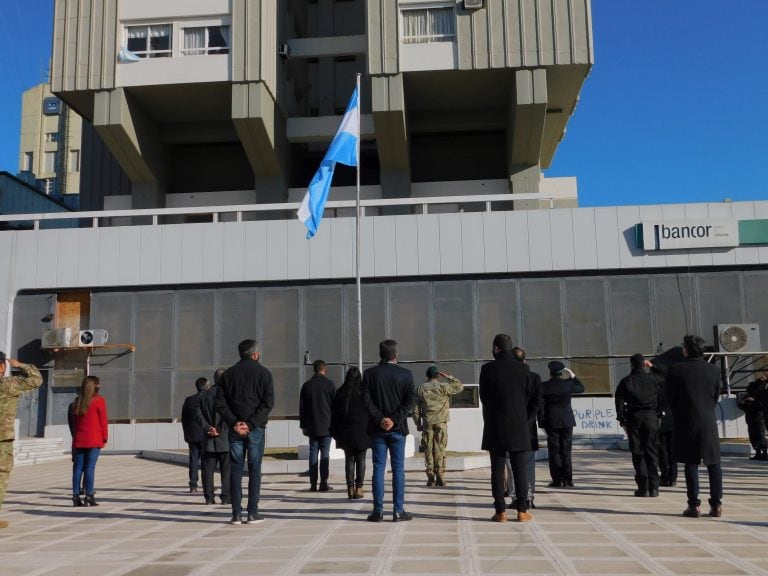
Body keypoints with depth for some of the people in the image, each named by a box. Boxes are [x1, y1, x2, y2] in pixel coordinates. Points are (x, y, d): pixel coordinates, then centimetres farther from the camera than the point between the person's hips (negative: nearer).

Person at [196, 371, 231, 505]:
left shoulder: (204, 394, 8)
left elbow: (198, 413, 1)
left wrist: (207, 428, -5)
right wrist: (222, 430, -6)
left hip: (209, 439, 4)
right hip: (225, 438, -4)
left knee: (208, 469, 8)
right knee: (227, 469, 2)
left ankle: (209, 497, 8)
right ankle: (226, 497, 1)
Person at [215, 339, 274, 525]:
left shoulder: (228, 374, 9)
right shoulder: (263, 373, 1)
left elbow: (220, 402, 0)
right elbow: (268, 403, -10)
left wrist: (234, 422, -6)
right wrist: (251, 423, -12)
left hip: (235, 428, 2)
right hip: (256, 428, -2)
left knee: (235, 469, 5)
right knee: (254, 469, 4)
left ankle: (236, 513, 4)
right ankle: (253, 513, 3)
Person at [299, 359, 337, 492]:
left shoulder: (306, 385, 4)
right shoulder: (330, 384, -3)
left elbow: (302, 407, 7)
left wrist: (303, 426, 14)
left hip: (312, 426, 2)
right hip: (327, 426, -2)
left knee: (313, 453, 5)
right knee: (325, 454, 0)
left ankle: (313, 484, 4)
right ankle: (324, 483, -2)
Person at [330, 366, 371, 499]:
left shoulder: (340, 393, 3)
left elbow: (334, 413, 6)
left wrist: (335, 432, 11)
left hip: (346, 431, 2)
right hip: (362, 431, -2)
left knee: (349, 459, 7)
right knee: (360, 459, 4)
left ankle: (350, 488, 5)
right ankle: (359, 488, 1)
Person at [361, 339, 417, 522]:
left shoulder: (369, 374, -1)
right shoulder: (405, 374, -2)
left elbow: (366, 399, -7)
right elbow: (410, 400, -8)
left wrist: (380, 419, -8)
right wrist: (394, 420, -10)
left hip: (377, 428, 1)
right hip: (398, 428, -1)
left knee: (378, 468, 5)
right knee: (398, 469, 4)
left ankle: (378, 511, 6)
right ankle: (398, 511, 4)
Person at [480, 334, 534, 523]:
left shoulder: (488, 368, -8)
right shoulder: (523, 369, 0)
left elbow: (483, 397, 1)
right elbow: (528, 396, 8)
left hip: (496, 427, -2)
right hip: (519, 425, 2)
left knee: (497, 469, 3)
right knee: (520, 469, 6)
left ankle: (500, 511, 2)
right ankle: (522, 511, 6)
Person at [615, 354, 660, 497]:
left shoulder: (626, 381, 2)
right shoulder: (652, 380, 6)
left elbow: (619, 402, -2)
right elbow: (660, 399, 6)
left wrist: (622, 421, 3)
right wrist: (658, 417, 11)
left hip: (634, 418, -1)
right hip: (651, 417, 1)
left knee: (638, 453, 3)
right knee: (651, 452, 4)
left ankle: (643, 487, 0)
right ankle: (653, 487, 0)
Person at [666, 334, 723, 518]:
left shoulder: (676, 370, -8)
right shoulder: (714, 370, 2)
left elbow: (671, 399, -3)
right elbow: (716, 397, 7)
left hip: (686, 423, -2)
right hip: (709, 423, 3)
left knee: (691, 464, 2)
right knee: (713, 464, 9)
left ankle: (694, 505, 2)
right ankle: (716, 505, 9)